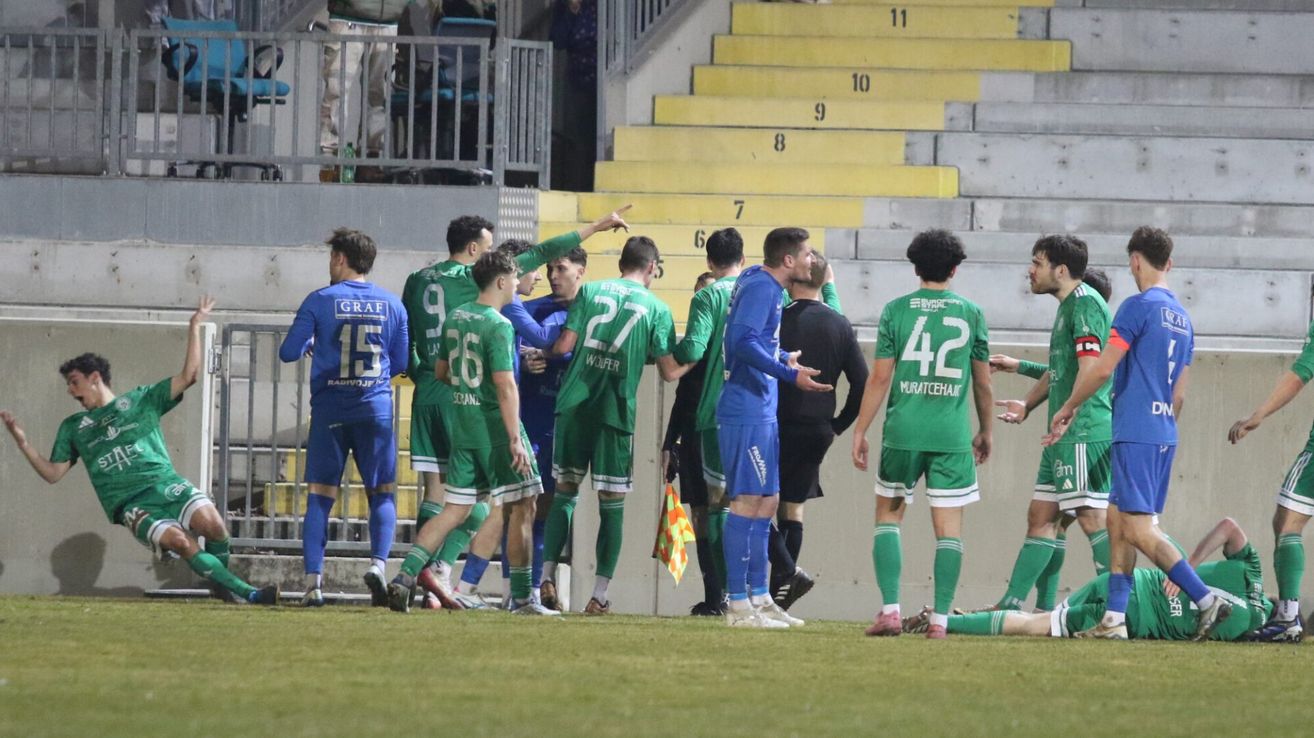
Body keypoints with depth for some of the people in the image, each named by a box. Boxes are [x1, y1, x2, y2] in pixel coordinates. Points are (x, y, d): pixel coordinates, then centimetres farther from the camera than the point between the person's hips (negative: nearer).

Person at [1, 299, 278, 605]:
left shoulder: (141, 400, 16)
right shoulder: (73, 428, 20)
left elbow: (188, 376, 9)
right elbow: (52, 473, 16)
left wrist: (194, 329, 4)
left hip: (165, 484, 1)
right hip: (130, 505, -1)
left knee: (210, 523, -29)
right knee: (178, 540, -29)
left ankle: (220, 580, 0)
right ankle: (245, 593, -27)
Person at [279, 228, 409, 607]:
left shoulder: (320, 301, -2)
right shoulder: (391, 304, 5)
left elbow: (288, 352, -1)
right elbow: (401, 363, 10)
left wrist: (309, 345, 20)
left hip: (329, 409, -1)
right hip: (376, 406, 1)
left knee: (320, 495, 3)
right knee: (382, 493, 8)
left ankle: (313, 579, -6)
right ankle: (378, 562, -15)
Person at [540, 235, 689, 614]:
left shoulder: (590, 291, 6)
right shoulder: (656, 308, 2)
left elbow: (564, 345, -1)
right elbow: (670, 371, -1)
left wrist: (544, 356, 21)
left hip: (574, 405, 2)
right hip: (616, 412, -2)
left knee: (565, 492, 13)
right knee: (612, 505, 4)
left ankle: (547, 576, 1)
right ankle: (600, 595, 1)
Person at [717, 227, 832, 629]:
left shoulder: (769, 288, 16)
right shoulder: (760, 288, -14)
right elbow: (742, 342, -25)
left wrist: (784, 358, 36)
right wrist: (790, 374, -28)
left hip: (762, 412, 11)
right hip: (747, 411, -11)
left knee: (766, 502, 14)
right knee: (748, 502, -9)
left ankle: (759, 598, 20)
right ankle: (738, 605, -9)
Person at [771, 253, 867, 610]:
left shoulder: (779, 320, -10)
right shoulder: (841, 326, 6)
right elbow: (862, 382, 5)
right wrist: (839, 424, 13)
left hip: (780, 427, -5)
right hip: (819, 430, 5)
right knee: (793, 508, 13)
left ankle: (787, 571, -17)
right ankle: (779, 594, 10)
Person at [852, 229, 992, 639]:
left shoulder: (896, 310, 1)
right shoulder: (971, 313, 4)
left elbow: (880, 377, -1)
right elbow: (982, 382, 9)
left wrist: (860, 429, 5)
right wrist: (985, 431, 22)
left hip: (903, 432, 0)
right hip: (952, 436, 0)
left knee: (889, 514, 13)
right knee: (949, 527, 3)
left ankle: (890, 609, 2)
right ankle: (940, 619, -2)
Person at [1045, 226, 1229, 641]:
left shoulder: (1139, 307, -10)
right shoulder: (1182, 318, 16)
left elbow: (1102, 369, -12)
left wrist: (1068, 409, 0)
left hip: (1137, 433, -9)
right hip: (1165, 434, 9)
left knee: (1138, 528, -9)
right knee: (1117, 518, 13)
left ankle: (1206, 601, -15)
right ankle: (1114, 619, 10)